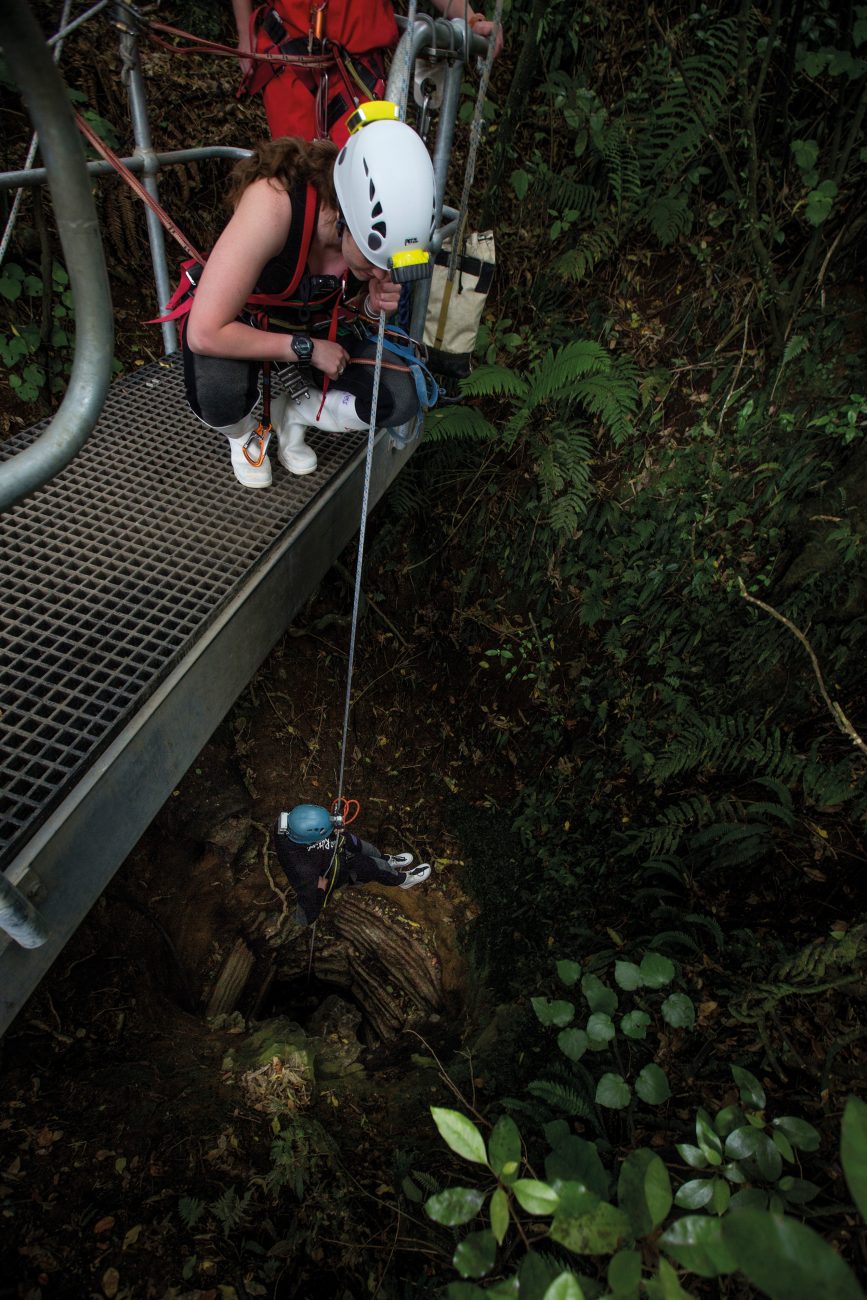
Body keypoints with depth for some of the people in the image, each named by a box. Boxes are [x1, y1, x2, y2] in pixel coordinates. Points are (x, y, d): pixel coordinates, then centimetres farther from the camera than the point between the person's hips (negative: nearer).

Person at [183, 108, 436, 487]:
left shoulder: (382, 228, -22)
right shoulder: (274, 202, -38)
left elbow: (354, 305, 1)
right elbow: (205, 333, -38)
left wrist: (375, 305, -24)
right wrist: (307, 349, -32)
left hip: (313, 326, 4)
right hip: (238, 324, -4)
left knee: (402, 399, -18)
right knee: (220, 392, -39)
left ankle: (291, 413, 7)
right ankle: (242, 433, 1)